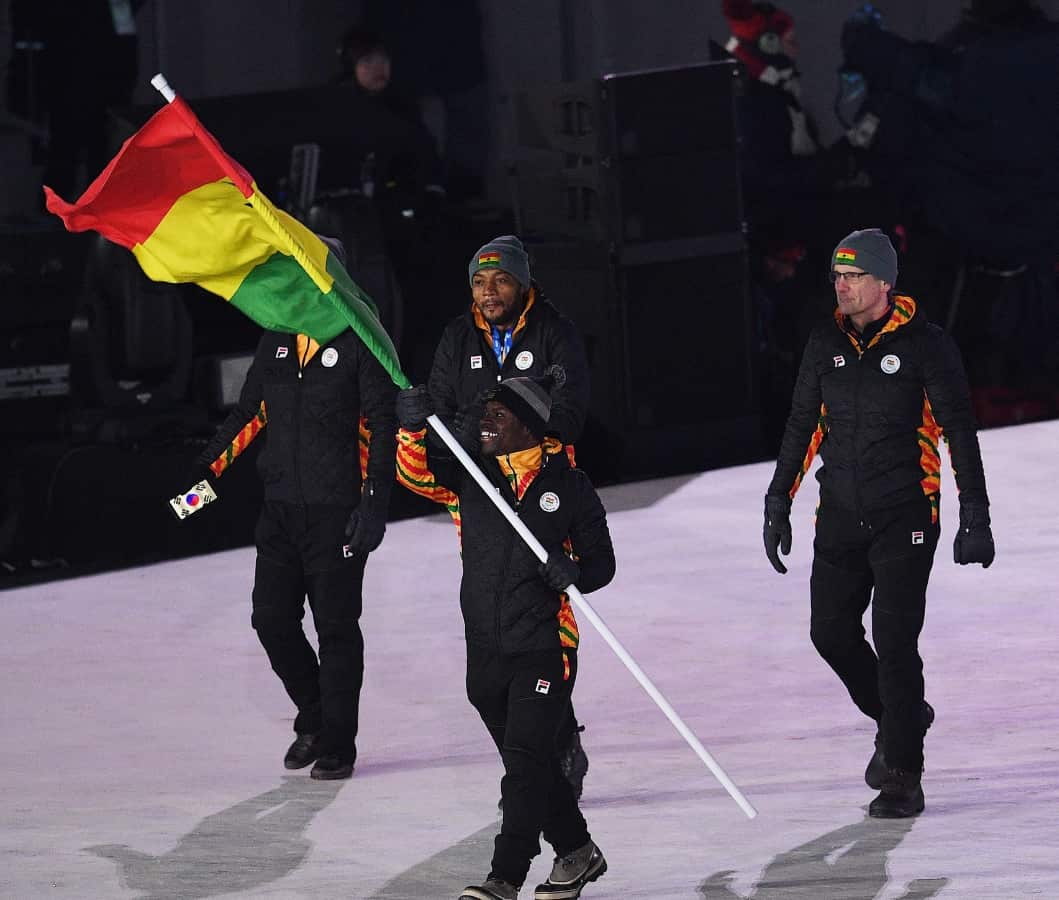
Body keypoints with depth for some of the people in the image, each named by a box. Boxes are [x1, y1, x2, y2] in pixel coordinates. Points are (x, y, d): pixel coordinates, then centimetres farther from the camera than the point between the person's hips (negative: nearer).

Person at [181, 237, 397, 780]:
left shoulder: (359, 343, -6)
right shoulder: (277, 343, 12)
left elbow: (380, 425, -9)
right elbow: (250, 413, 19)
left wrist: (374, 501, -17)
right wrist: (207, 470, 9)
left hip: (337, 511, -6)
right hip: (280, 507, 6)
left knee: (336, 627, -1)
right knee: (272, 619, 4)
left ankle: (337, 744, 8)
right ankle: (314, 717, 25)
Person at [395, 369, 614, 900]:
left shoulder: (567, 483, -2)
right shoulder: (472, 474, 6)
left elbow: (600, 559, 3)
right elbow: (417, 472, -9)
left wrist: (576, 574, -19)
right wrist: (413, 428, -28)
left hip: (545, 648, -5)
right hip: (486, 651, 5)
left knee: (525, 760, -11)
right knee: (529, 762, 15)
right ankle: (577, 853, 31)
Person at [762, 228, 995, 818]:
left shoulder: (925, 345, -8)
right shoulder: (826, 344, 6)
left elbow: (959, 432, -6)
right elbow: (803, 426, 15)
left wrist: (975, 518, -11)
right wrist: (778, 504, 13)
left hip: (905, 519, -5)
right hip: (841, 519, 5)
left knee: (894, 642, -9)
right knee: (831, 631, 5)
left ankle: (903, 779, -1)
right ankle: (896, 719, 32)